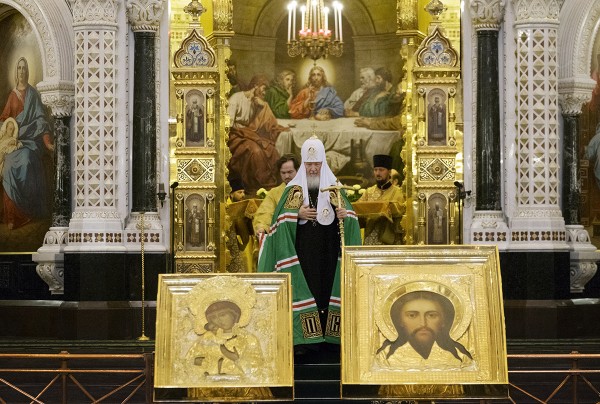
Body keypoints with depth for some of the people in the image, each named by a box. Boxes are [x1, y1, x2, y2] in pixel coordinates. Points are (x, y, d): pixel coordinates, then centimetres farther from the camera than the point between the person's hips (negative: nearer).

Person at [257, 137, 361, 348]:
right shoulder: (294, 189, 7)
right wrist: (297, 214, -16)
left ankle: (329, 335, 3)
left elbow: (349, 214, 3)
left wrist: (343, 215, -20)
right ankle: (307, 337, -4)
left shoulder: (333, 188, 10)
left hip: (329, 251, 1)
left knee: (328, 289, -2)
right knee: (305, 289, -6)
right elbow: (280, 218, 1)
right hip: (303, 251, -1)